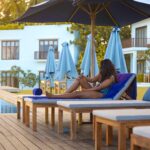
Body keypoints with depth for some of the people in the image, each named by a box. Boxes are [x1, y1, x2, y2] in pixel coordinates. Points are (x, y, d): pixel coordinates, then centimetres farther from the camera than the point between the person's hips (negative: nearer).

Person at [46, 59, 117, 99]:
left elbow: (99, 87, -20)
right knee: (80, 78, -6)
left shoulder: (111, 77, -16)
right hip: (94, 90, 9)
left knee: (77, 93, -26)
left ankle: (53, 96, -26)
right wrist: (83, 77, -4)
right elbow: (92, 80, 13)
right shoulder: (102, 74, 12)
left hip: (101, 94, -9)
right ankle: (64, 94, -12)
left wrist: (85, 90, -19)